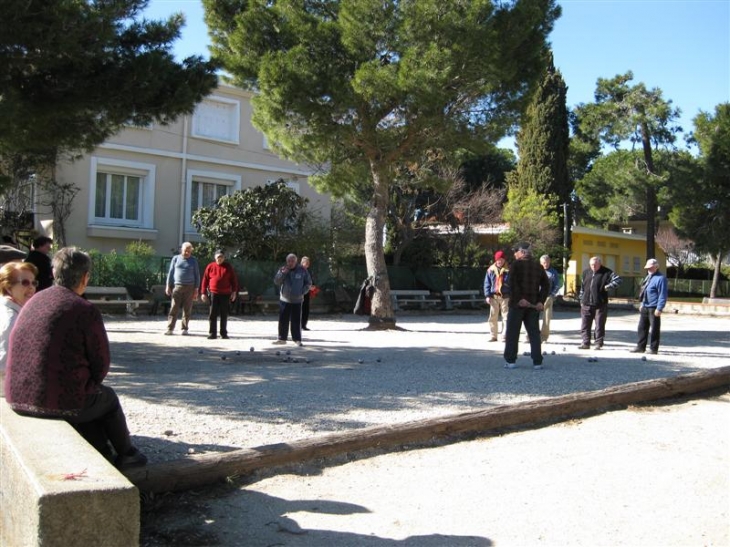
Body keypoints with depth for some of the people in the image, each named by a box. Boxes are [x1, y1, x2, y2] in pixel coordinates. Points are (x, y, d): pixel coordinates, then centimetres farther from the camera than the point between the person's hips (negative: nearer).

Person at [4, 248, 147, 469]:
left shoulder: (32, 302, 9)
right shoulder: (85, 310, -13)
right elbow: (101, 363, -8)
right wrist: (90, 386, 14)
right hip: (62, 401, -6)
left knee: (95, 396, 31)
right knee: (108, 398, 25)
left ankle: (103, 454, 35)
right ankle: (126, 454, 43)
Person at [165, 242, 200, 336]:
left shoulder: (193, 260, 6)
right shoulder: (176, 258, 8)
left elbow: (197, 275, 7)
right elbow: (171, 272, 10)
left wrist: (196, 289, 1)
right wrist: (168, 286, 3)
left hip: (189, 287, 0)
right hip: (177, 286, 0)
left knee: (187, 309, 1)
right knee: (174, 308, -5)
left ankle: (185, 329, 8)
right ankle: (170, 328, -4)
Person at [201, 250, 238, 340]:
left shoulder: (228, 267, 6)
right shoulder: (210, 266, 5)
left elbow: (234, 280, 7)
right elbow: (205, 280, 5)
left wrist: (234, 291, -1)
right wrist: (203, 293, 0)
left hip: (225, 295, 1)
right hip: (213, 294, 0)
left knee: (224, 315, 6)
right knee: (213, 314, -1)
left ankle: (224, 333, 14)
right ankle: (212, 333, 4)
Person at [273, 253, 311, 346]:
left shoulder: (302, 270, -3)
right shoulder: (282, 269, 0)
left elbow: (308, 283, 5)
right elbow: (276, 281, -6)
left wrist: (302, 292, -6)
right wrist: (283, 273, -19)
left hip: (297, 300, -1)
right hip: (284, 299, 1)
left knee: (296, 320, 1)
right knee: (283, 320, 6)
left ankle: (297, 339, 9)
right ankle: (282, 338, 15)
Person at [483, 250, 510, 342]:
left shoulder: (508, 270, 0)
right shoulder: (491, 270, 5)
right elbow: (487, 283, 7)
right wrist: (487, 295, -2)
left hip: (505, 296, -2)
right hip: (494, 296, 2)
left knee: (506, 316, -2)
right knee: (493, 317, 5)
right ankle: (493, 336, 13)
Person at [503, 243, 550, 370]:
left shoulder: (516, 264, -5)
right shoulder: (538, 267, 11)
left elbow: (512, 282, -19)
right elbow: (546, 285, 6)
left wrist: (519, 298, -18)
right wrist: (541, 301, 0)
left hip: (517, 304, -4)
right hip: (533, 305, 4)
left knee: (512, 332, 4)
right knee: (534, 333, 8)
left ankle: (510, 360, 6)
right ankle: (537, 362, 4)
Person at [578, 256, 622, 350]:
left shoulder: (606, 273, -3)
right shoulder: (586, 273, 14)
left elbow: (618, 280, -10)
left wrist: (608, 287, -17)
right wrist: (581, 299, 17)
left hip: (600, 304, -5)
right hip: (586, 304, 5)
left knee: (599, 325, 2)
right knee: (585, 325, 5)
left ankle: (598, 343, 10)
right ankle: (585, 343, 11)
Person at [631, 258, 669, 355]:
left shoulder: (660, 278, -13)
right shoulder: (648, 277, 15)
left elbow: (663, 295, -17)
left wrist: (659, 308, -21)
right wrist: (641, 303, 20)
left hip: (653, 309, -9)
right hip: (644, 307, 9)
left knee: (655, 329, 1)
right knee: (642, 328, 11)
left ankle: (653, 349, 7)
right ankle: (640, 347, 17)